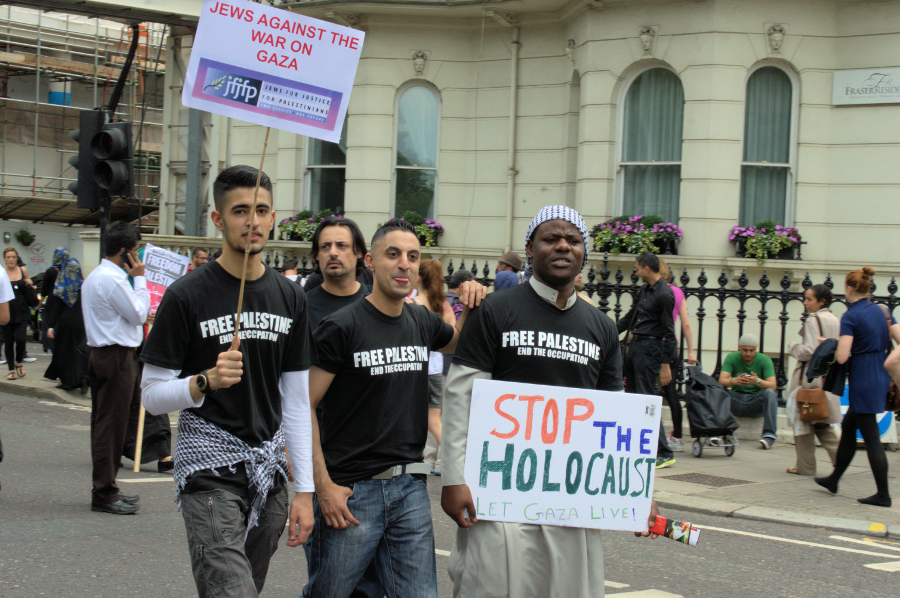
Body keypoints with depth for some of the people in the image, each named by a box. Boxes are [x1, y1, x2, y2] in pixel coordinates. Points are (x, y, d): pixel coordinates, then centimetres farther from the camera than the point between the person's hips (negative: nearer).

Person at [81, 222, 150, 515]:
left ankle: (105, 489, 21)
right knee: (111, 425, -6)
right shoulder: (113, 279, -17)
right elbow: (139, 314, -12)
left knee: (104, 424, 14)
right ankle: (105, 494, -1)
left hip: (101, 354, 11)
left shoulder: (95, 276, 16)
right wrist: (140, 279, -6)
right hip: (117, 357, -11)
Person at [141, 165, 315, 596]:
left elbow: (297, 401, 11)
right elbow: (152, 394, -4)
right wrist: (207, 381, -23)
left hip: (269, 471, 5)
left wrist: (304, 491, 6)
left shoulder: (290, 297, 9)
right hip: (210, 471, -5)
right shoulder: (186, 296, -6)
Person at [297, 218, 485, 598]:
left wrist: (471, 307, 9)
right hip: (350, 491, -5)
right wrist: (323, 486, -14)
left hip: (410, 488, 5)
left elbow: (457, 344, 31)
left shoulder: (422, 322, 8)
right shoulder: (342, 327, -9)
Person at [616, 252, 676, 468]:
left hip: (650, 347, -10)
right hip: (635, 345, 10)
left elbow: (669, 332, -16)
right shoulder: (645, 290, 14)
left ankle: (665, 454, -9)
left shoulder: (664, 294, -14)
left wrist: (666, 364, -18)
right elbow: (630, 317, 25)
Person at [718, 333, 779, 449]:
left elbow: (773, 385, -17)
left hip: (756, 402, -1)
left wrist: (758, 382, -38)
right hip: (736, 402, 1)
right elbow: (721, 381, -16)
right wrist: (734, 381, -39)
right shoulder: (731, 358, -3)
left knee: (770, 392, -30)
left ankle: (769, 434, -33)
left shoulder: (764, 360, -6)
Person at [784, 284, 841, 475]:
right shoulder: (836, 321, 10)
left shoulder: (813, 321, -14)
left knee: (803, 421, 2)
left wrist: (792, 346, -4)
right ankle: (839, 454, -2)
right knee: (821, 423, 16)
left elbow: (810, 351, -20)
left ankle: (805, 465, 6)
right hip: (828, 378, 8)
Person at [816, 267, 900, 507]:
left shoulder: (850, 316, -13)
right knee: (848, 427, 20)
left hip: (862, 379, -8)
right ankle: (834, 479, 31)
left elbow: (842, 357, -19)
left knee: (871, 437, -2)